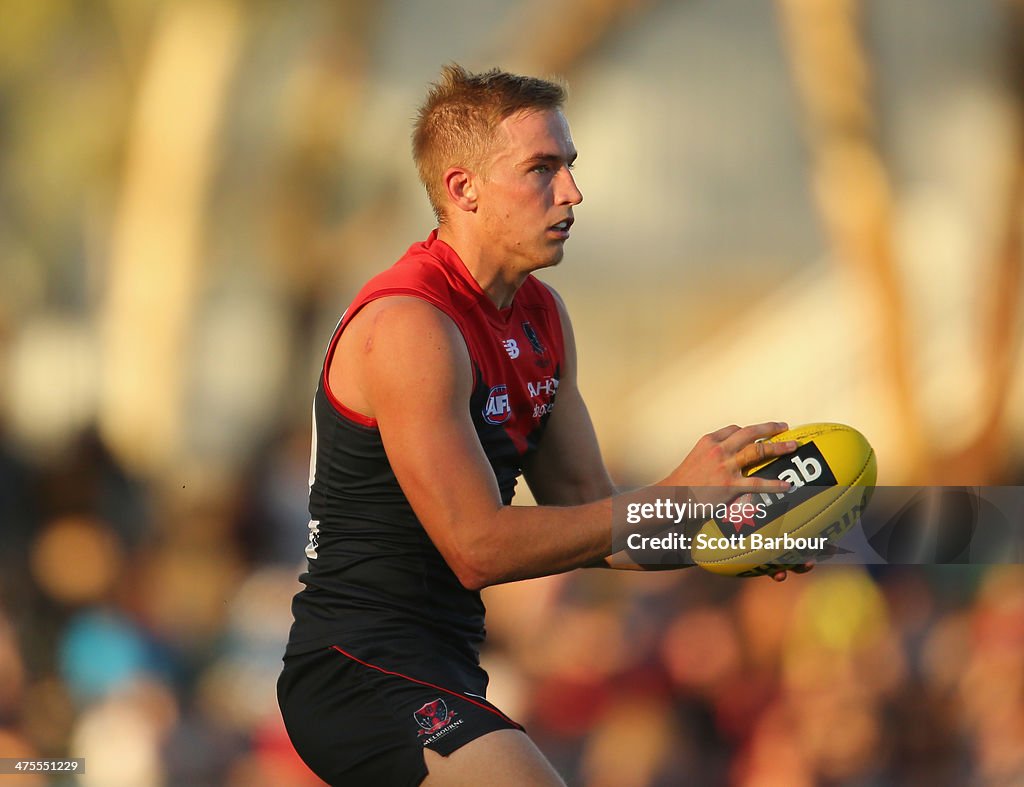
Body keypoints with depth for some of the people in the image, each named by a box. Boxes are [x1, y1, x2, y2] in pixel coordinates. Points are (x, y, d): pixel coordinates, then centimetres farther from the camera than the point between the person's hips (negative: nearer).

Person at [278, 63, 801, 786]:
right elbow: (478, 548, -24)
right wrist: (672, 501, -24)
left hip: (443, 667, 10)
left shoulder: (542, 315, 11)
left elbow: (585, 513, 10)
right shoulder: (408, 326, -19)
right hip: (361, 669, -10)